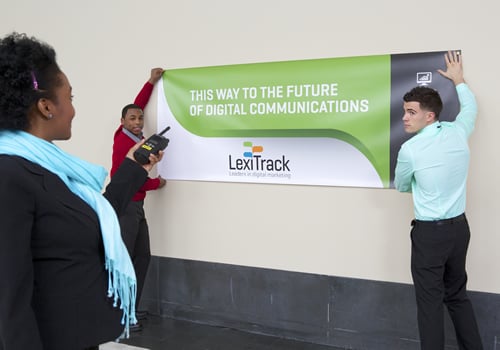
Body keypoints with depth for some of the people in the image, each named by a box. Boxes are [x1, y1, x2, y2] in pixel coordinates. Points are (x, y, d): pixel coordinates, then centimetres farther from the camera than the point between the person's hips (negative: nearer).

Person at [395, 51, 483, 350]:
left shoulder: (410, 149, -15)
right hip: (460, 226, 6)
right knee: (458, 295, 19)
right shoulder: (458, 133, -2)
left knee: (431, 302, 2)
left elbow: (401, 186, 4)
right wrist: (459, 80, 36)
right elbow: (470, 107, 22)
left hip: (430, 232, -6)